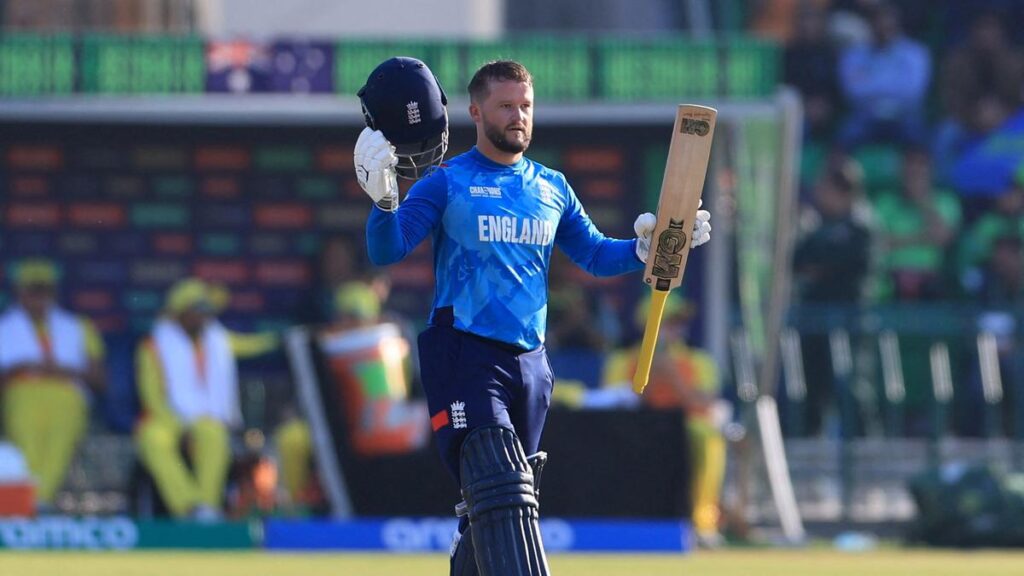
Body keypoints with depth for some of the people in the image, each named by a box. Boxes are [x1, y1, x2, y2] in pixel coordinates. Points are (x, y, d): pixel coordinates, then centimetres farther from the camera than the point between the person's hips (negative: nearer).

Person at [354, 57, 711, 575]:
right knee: (501, 494, -20)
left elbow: (594, 254, 23)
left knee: (496, 507, 9)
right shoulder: (447, 183, 1)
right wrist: (384, 201, -27)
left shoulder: (552, 189, 17)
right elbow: (384, 251, -8)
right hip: (464, 357, -6)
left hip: (530, 363, 6)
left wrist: (647, 248, 6)